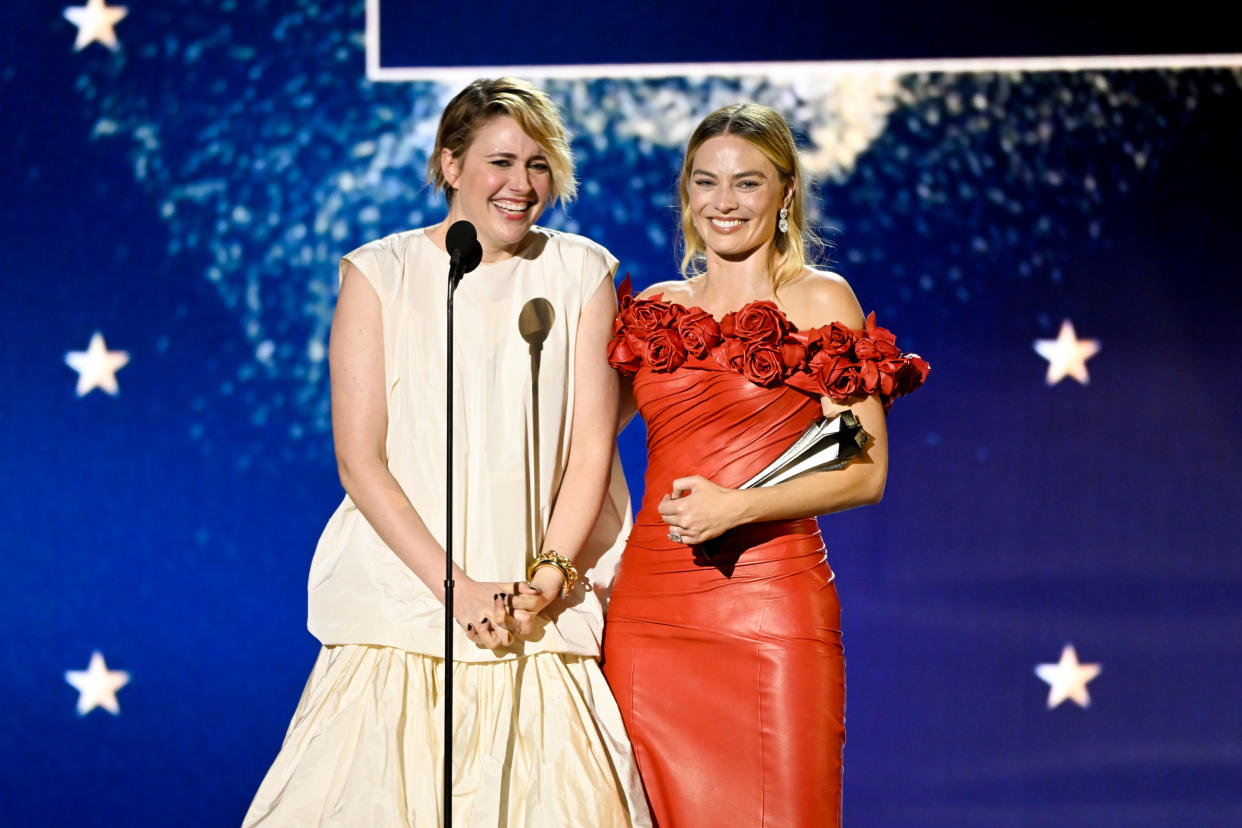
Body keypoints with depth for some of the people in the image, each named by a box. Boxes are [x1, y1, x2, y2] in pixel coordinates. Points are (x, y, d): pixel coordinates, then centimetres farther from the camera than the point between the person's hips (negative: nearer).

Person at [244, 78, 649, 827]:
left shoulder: (580, 274, 7)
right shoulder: (380, 273, 2)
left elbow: (592, 447, 3)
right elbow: (360, 461, -3)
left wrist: (545, 578, -9)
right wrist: (457, 588, -11)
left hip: (542, 620, 1)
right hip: (402, 599, -1)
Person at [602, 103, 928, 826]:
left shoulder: (820, 301, 2)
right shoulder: (655, 310, 14)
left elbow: (865, 473, -5)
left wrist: (735, 507, -16)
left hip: (769, 603, -4)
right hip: (649, 605, 4)